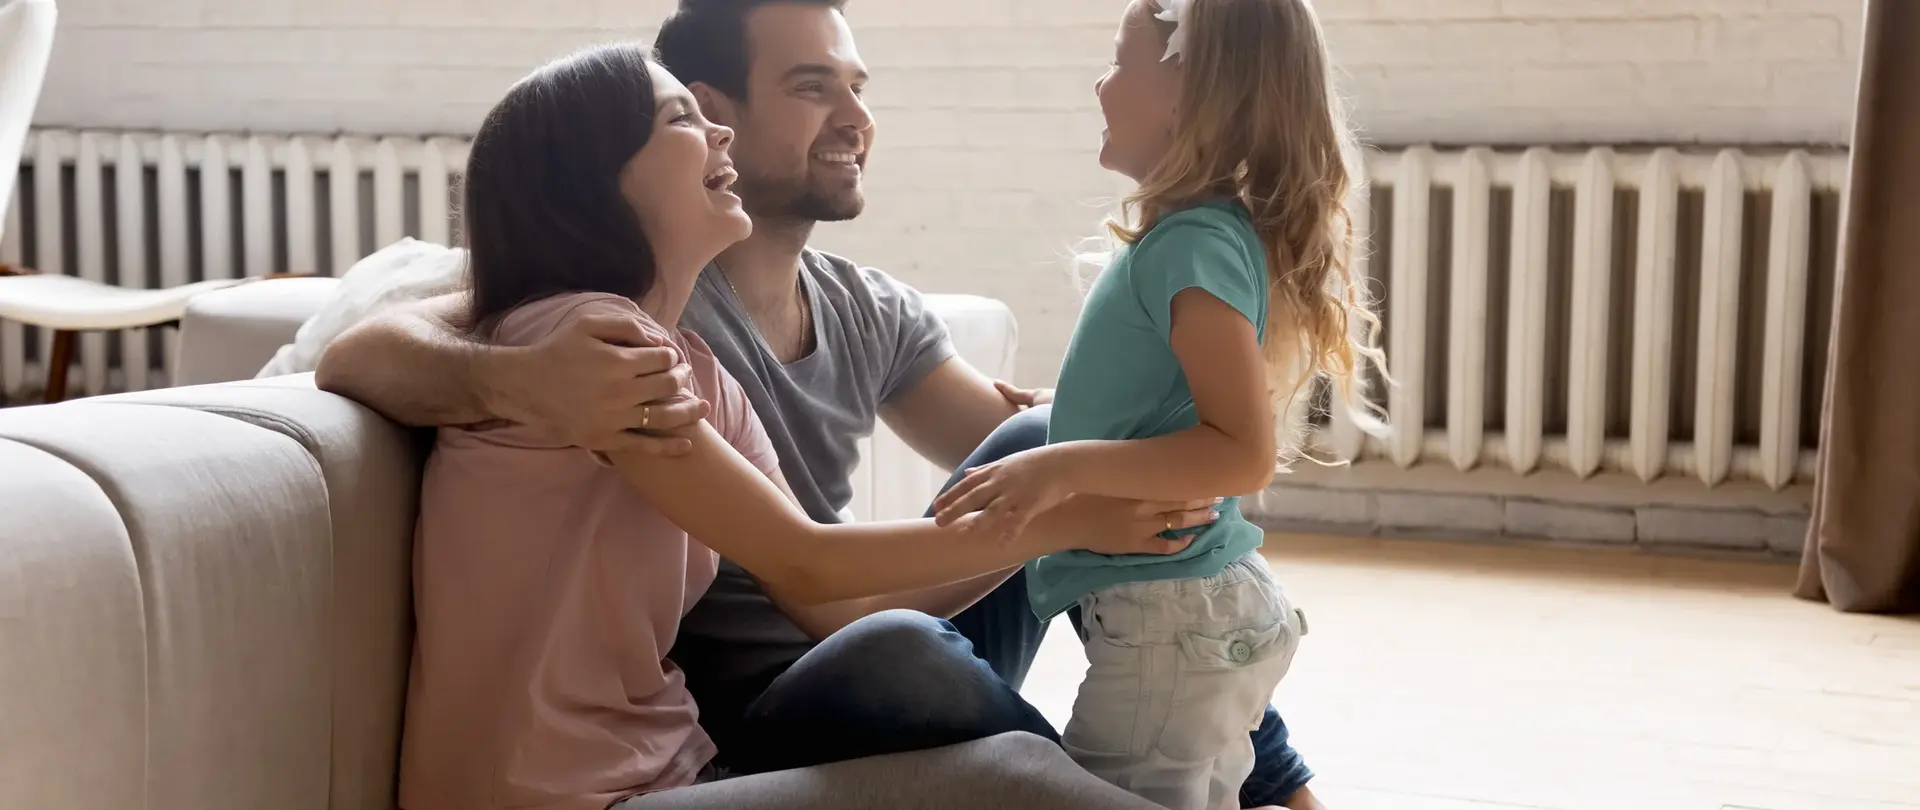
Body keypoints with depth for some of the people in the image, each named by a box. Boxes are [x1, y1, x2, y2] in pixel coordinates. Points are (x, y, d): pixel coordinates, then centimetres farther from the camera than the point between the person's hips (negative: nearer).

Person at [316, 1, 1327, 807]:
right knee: (896, 651, -37)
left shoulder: (870, 310, 6)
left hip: (892, 688, 7)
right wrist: (517, 380, -46)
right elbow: (360, 355, -24)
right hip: (738, 721, -6)